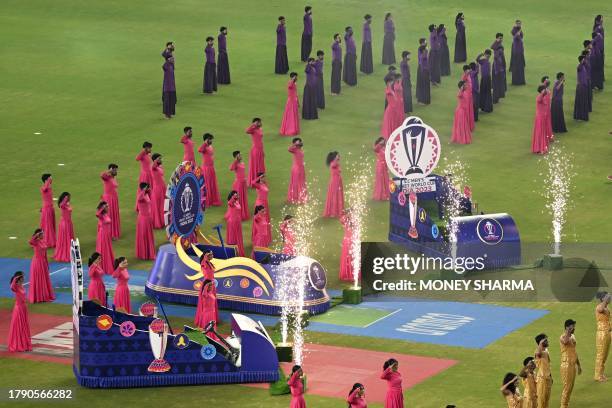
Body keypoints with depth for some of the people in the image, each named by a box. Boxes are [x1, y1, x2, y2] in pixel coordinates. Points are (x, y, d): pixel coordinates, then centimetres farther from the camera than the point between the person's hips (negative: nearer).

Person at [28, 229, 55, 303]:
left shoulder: (44, 241, 5)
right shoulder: (36, 242, -16)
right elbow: (30, 241, -42)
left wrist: (47, 263, 15)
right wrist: (36, 235, -34)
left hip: (43, 261, 7)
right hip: (37, 261, -7)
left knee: (45, 279, 16)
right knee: (37, 280, 2)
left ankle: (45, 296, 28)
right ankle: (37, 297, 13)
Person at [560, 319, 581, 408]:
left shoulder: (573, 336, 12)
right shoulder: (563, 337, -15)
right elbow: (565, 341, -43)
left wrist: (579, 365, 22)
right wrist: (568, 331, -30)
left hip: (573, 365, 8)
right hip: (566, 365, -8)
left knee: (571, 387, 12)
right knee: (567, 387, -6)